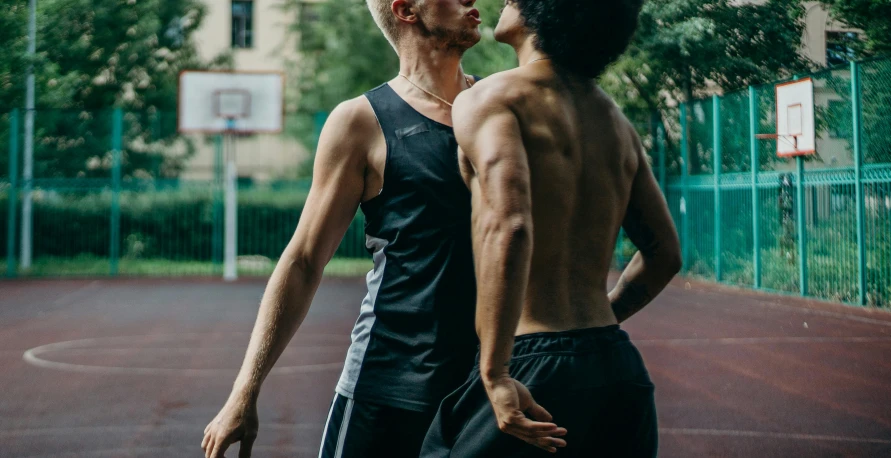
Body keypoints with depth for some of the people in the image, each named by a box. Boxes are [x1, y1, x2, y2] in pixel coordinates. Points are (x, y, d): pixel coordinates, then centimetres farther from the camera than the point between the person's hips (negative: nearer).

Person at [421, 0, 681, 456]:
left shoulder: (490, 97, -8)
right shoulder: (616, 122, 14)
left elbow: (507, 226, -25)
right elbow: (664, 254, 21)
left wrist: (496, 375, -23)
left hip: (535, 368, -7)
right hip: (620, 369, 7)